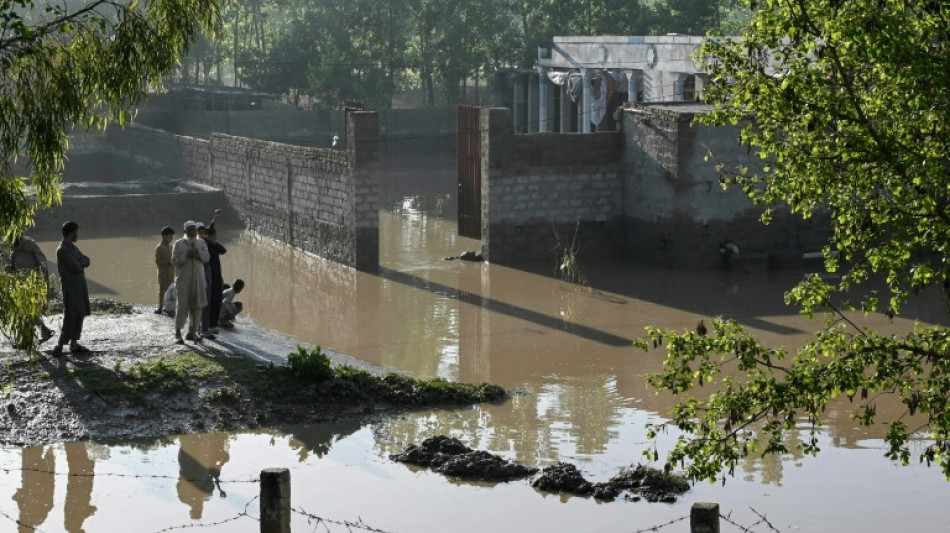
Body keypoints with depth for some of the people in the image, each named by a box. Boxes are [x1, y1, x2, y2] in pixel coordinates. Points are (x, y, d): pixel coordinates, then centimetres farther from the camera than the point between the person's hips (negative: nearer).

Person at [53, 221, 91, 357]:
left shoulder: (72, 247, 13)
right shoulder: (62, 250, -17)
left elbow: (86, 261, 8)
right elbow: (75, 267, -22)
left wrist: (79, 264, -12)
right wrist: (81, 268, -1)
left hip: (80, 286, 9)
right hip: (70, 287, -9)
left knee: (79, 315, 9)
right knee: (70, 316, -10)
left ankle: (74, 344, 15)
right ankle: (60, 346, -6)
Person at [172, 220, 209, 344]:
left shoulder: (201, 243, 11)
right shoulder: (179, 244, 0)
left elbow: (207, 257, 2)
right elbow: (174, 261, -7)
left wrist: (198, 253, -16)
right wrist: (186, 255, -18)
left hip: (198, 279, 4)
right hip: (183, 279, -4)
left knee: (196, 306, 4)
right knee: (182, 305, -9)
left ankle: (192, 332, 12)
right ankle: (178, 333, -6)